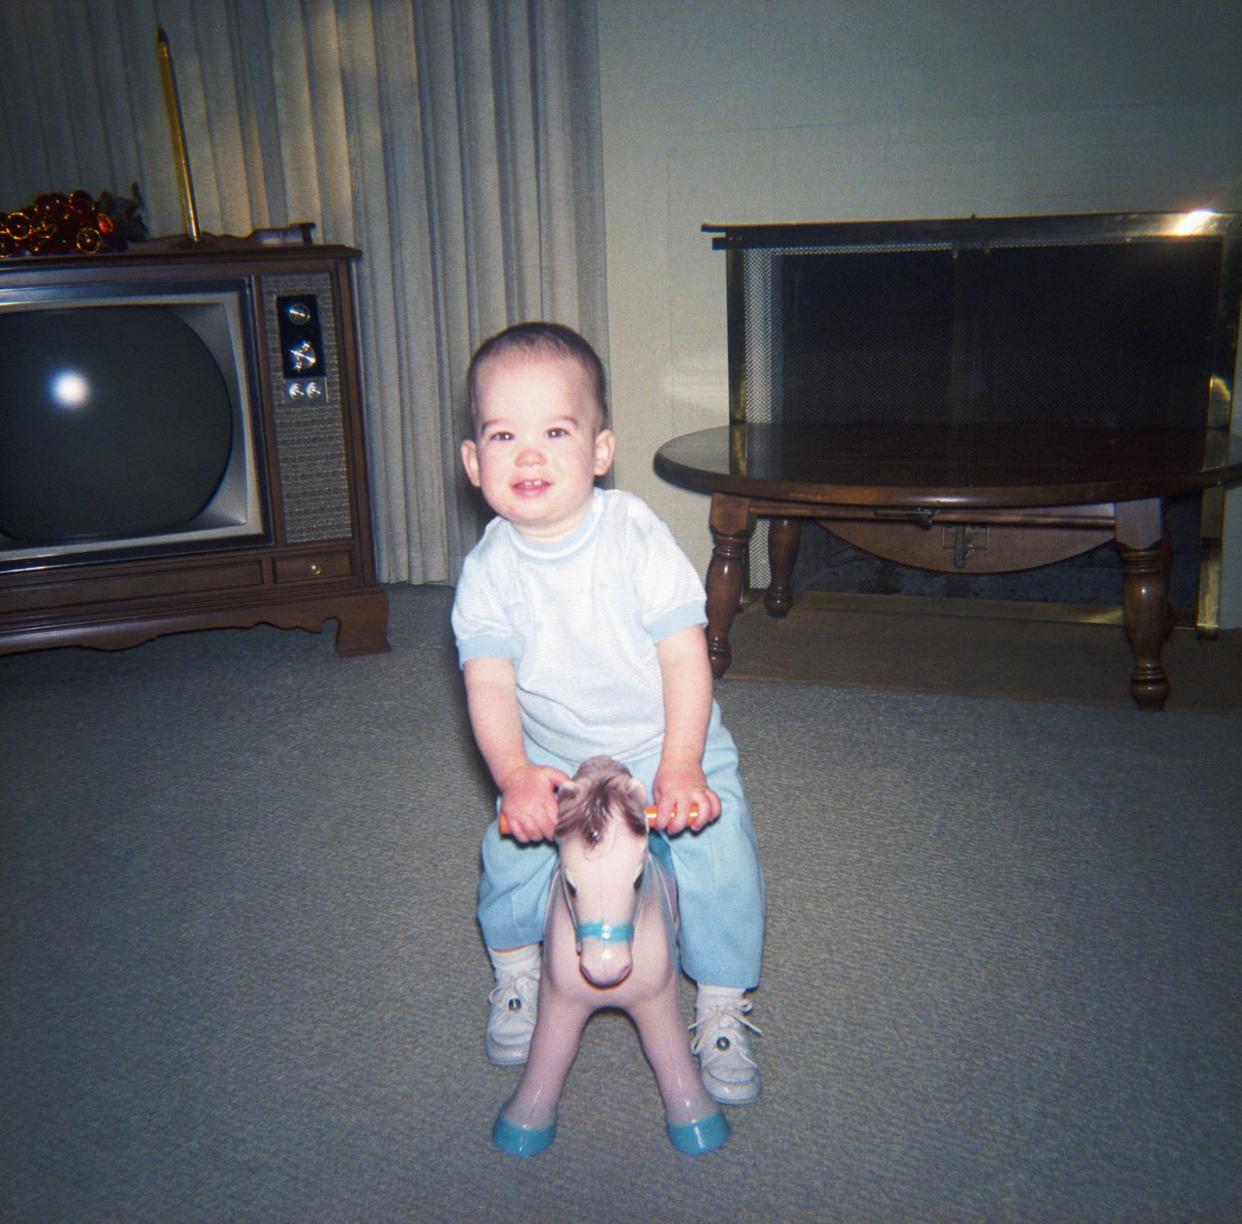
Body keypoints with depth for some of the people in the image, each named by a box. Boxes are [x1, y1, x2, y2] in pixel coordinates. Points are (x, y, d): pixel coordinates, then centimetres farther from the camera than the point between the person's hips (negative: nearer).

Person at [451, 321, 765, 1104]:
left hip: (669, 749, -2)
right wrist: (514, 775, -37)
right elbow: (489, 682, -20)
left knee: (720, 859, -13)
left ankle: (723, 1010, 12)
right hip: (553, 764, 2)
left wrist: (680, 768, -29)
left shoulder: (637, 538, -19)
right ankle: (517, 975, 23)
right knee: (511, 856, -9)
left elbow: (686, 657, -19)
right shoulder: (489, 571, -13)